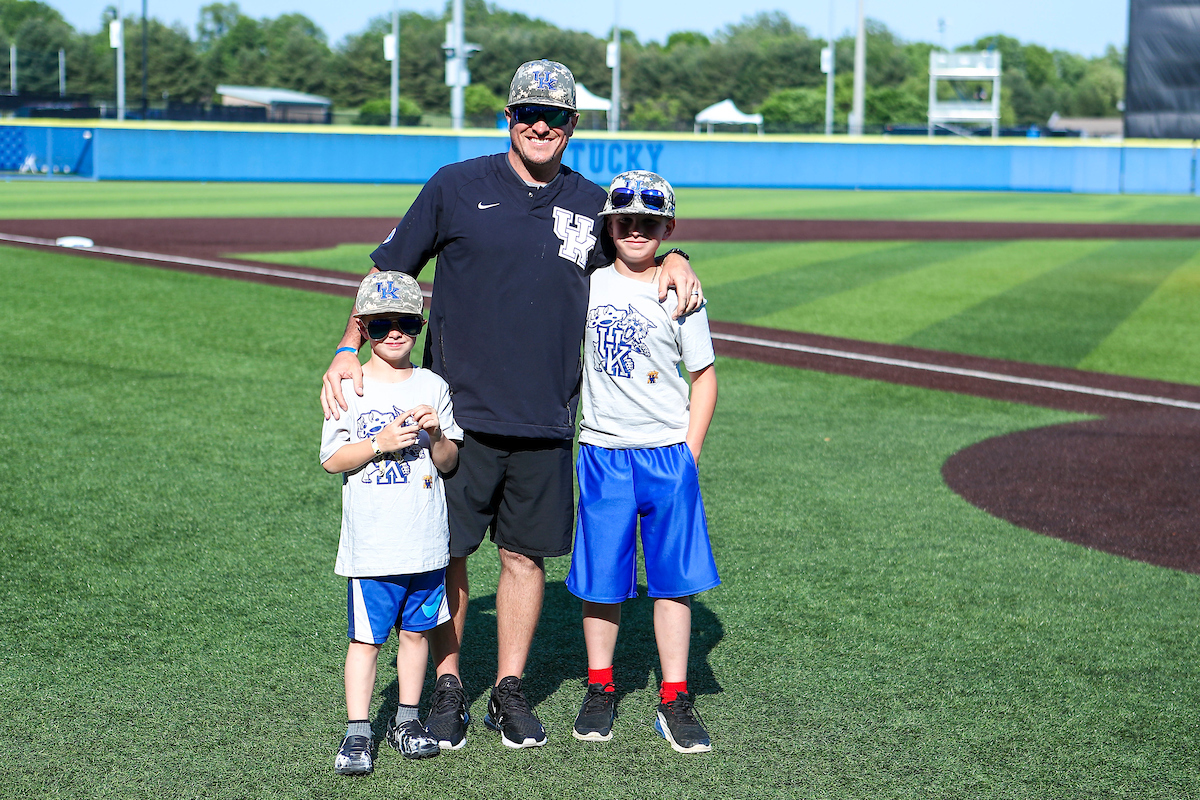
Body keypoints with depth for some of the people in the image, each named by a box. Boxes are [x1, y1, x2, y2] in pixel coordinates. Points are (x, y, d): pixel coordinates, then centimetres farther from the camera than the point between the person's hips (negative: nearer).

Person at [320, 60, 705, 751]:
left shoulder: (593, 205, 8)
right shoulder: (456, 188, -1)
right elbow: (388, 274, 2)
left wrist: (674, 261, 0)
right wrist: (349, 348, -11)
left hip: (546, 424, 3)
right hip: (458, 416, -2)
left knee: (526, 554, 9)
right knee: (446, 553, 3)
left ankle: (511, 690, 22)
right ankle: (448, 688, 18)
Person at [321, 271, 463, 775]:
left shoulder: (432, 387, 6)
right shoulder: (350, 387, -1)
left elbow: (448, 464, 7)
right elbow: (331, 460, -5)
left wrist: (437, 436, -13)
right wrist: (381, 443, -18)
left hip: (426, 541, 3)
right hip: (370, 544, -3)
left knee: (416, 630, 11)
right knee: (366, 636, -1)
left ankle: (407, 719, 24)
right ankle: (357, 732, 5)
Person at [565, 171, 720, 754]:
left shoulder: (679, 295, 0)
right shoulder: (588, 285, 3)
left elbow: (704, 378, 3)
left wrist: (689, 456, -3)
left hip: (668, 454, -1)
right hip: (602, 454, 1)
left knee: (674, 578, 1)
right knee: (600, 577, 6)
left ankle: (674, 703, 9)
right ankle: (600, 690, 22)